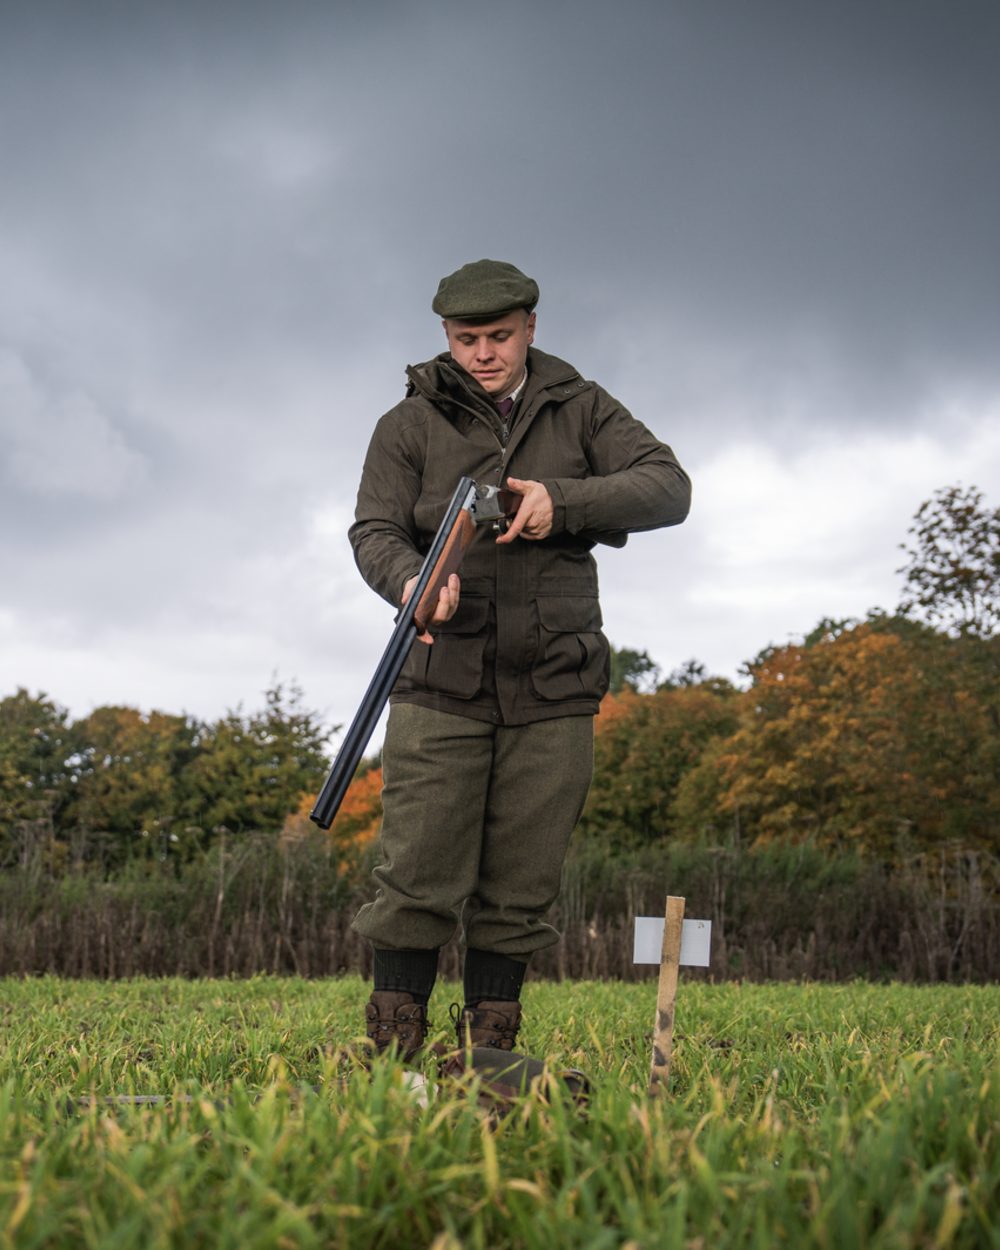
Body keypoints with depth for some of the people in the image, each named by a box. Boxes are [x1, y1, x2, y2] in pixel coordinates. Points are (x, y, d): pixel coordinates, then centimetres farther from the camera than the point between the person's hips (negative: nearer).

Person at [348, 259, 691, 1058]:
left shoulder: (582, 410, 12)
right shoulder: (411, 425, 8)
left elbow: (669, 488, 0)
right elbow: (374, 531, -2)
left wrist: (563, 502, -16)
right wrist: (411, 581, -26)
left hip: (552, 692, 2)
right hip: (441, 685, -1)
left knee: (521, 893, 5)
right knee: (417, 882, -6)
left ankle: (489, 1051, 16)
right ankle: (392, 1049, 5)